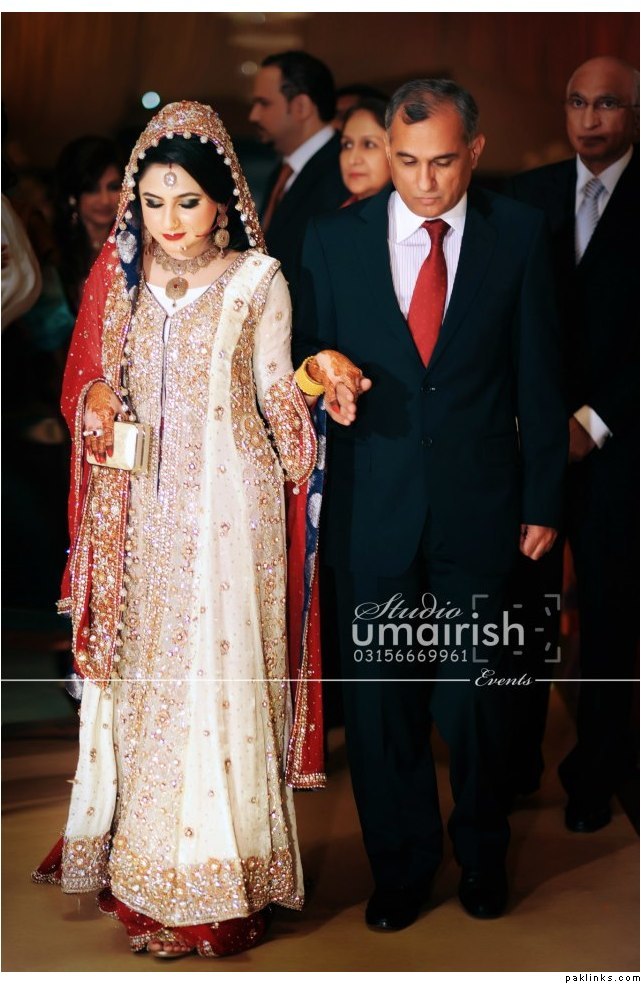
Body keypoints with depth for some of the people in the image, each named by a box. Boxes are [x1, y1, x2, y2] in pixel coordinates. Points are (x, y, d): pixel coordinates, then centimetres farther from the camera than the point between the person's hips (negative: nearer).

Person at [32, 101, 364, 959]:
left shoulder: (257, 280, -3)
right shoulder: (118, 275, 6)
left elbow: (275, 391, 3)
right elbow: (90, 374, 13)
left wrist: (325, 370, -13)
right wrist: (96, 402, -6)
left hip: (228, 502, -4)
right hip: (143, 508, 4)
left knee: (218, 672, -2)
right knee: (140, 669, 9)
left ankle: (219, 869, 9)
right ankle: (138, 850, 22)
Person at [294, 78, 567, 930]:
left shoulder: (519, 235, -1)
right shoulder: (334, 240, 1)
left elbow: (539, 378, 2)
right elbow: (307, 359, 10)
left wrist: (542, 502, 2)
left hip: (478, 506, -1)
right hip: (372, 505, 1)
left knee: (476, 691, 8)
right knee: (380, 695, 8)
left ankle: (482, 853, 32)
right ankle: (401, 862, 27)